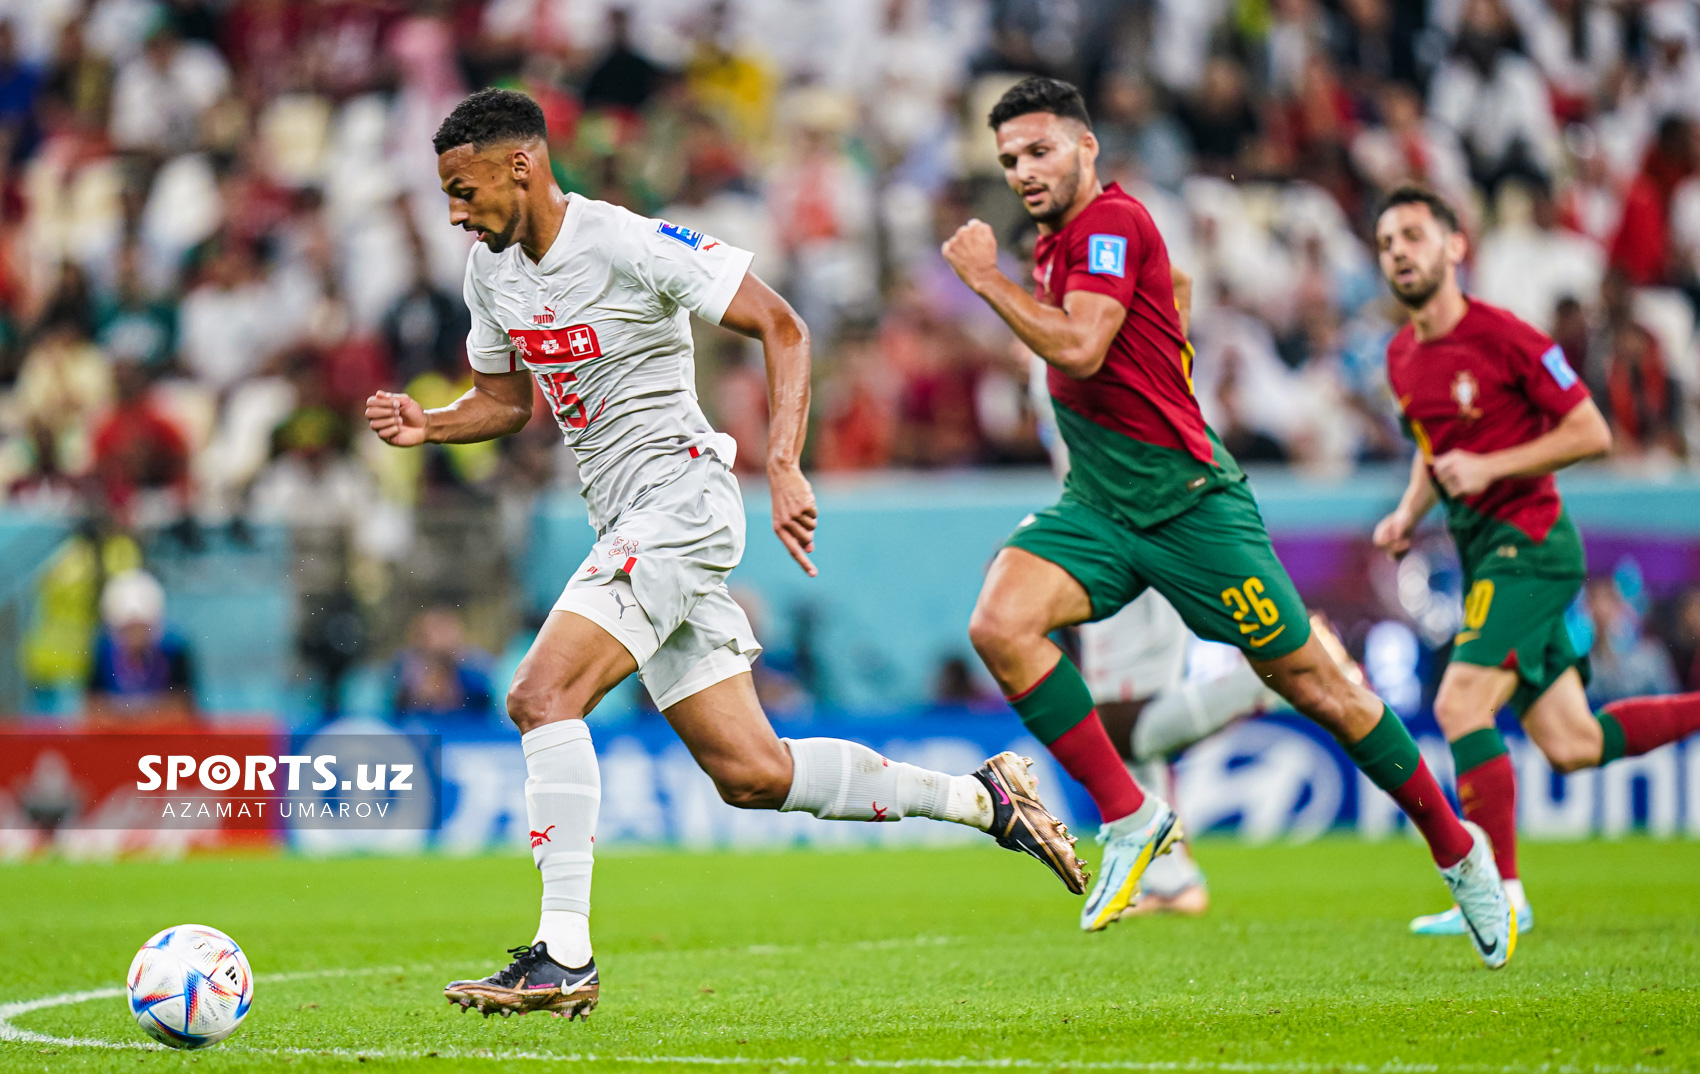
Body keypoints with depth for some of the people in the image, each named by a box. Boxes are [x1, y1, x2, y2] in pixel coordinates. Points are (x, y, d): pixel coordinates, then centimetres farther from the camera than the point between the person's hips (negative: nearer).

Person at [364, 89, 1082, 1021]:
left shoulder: (630, 245, -15)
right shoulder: (490, 272, 9)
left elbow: (781, 327, -13)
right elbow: (505, 400, 22)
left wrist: (783, 465, -23)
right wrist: (427, 426, 1)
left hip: (681, 498, -9)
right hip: (628, 526, 9)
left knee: (542, 695, -22)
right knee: (750, 774, 6)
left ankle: (563, 956, -21)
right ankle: (982, 799, 20)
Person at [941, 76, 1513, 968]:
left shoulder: (1111, 222, -14)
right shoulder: (1060, 241, 14)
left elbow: (1079, 348, -27)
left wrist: (987, 277, -18)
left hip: (1186, 499, -8)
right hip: (1097, 503, 8)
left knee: (1312, 684, 0)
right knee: (998, 625, -19)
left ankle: (1457, 849, 17)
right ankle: (1128, 817, -11)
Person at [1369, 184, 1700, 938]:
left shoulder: (1503, 338, -13)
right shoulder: (1402, 358, 11)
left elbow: (1591, 433, -11)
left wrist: (1489, 466, -19)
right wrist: (1408, 513, 9)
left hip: (1529, 543, -8)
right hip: (1484, 553, 8)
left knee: (1460, 704, -18)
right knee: (1571, 745, 6)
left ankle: (1502, 896, -13)